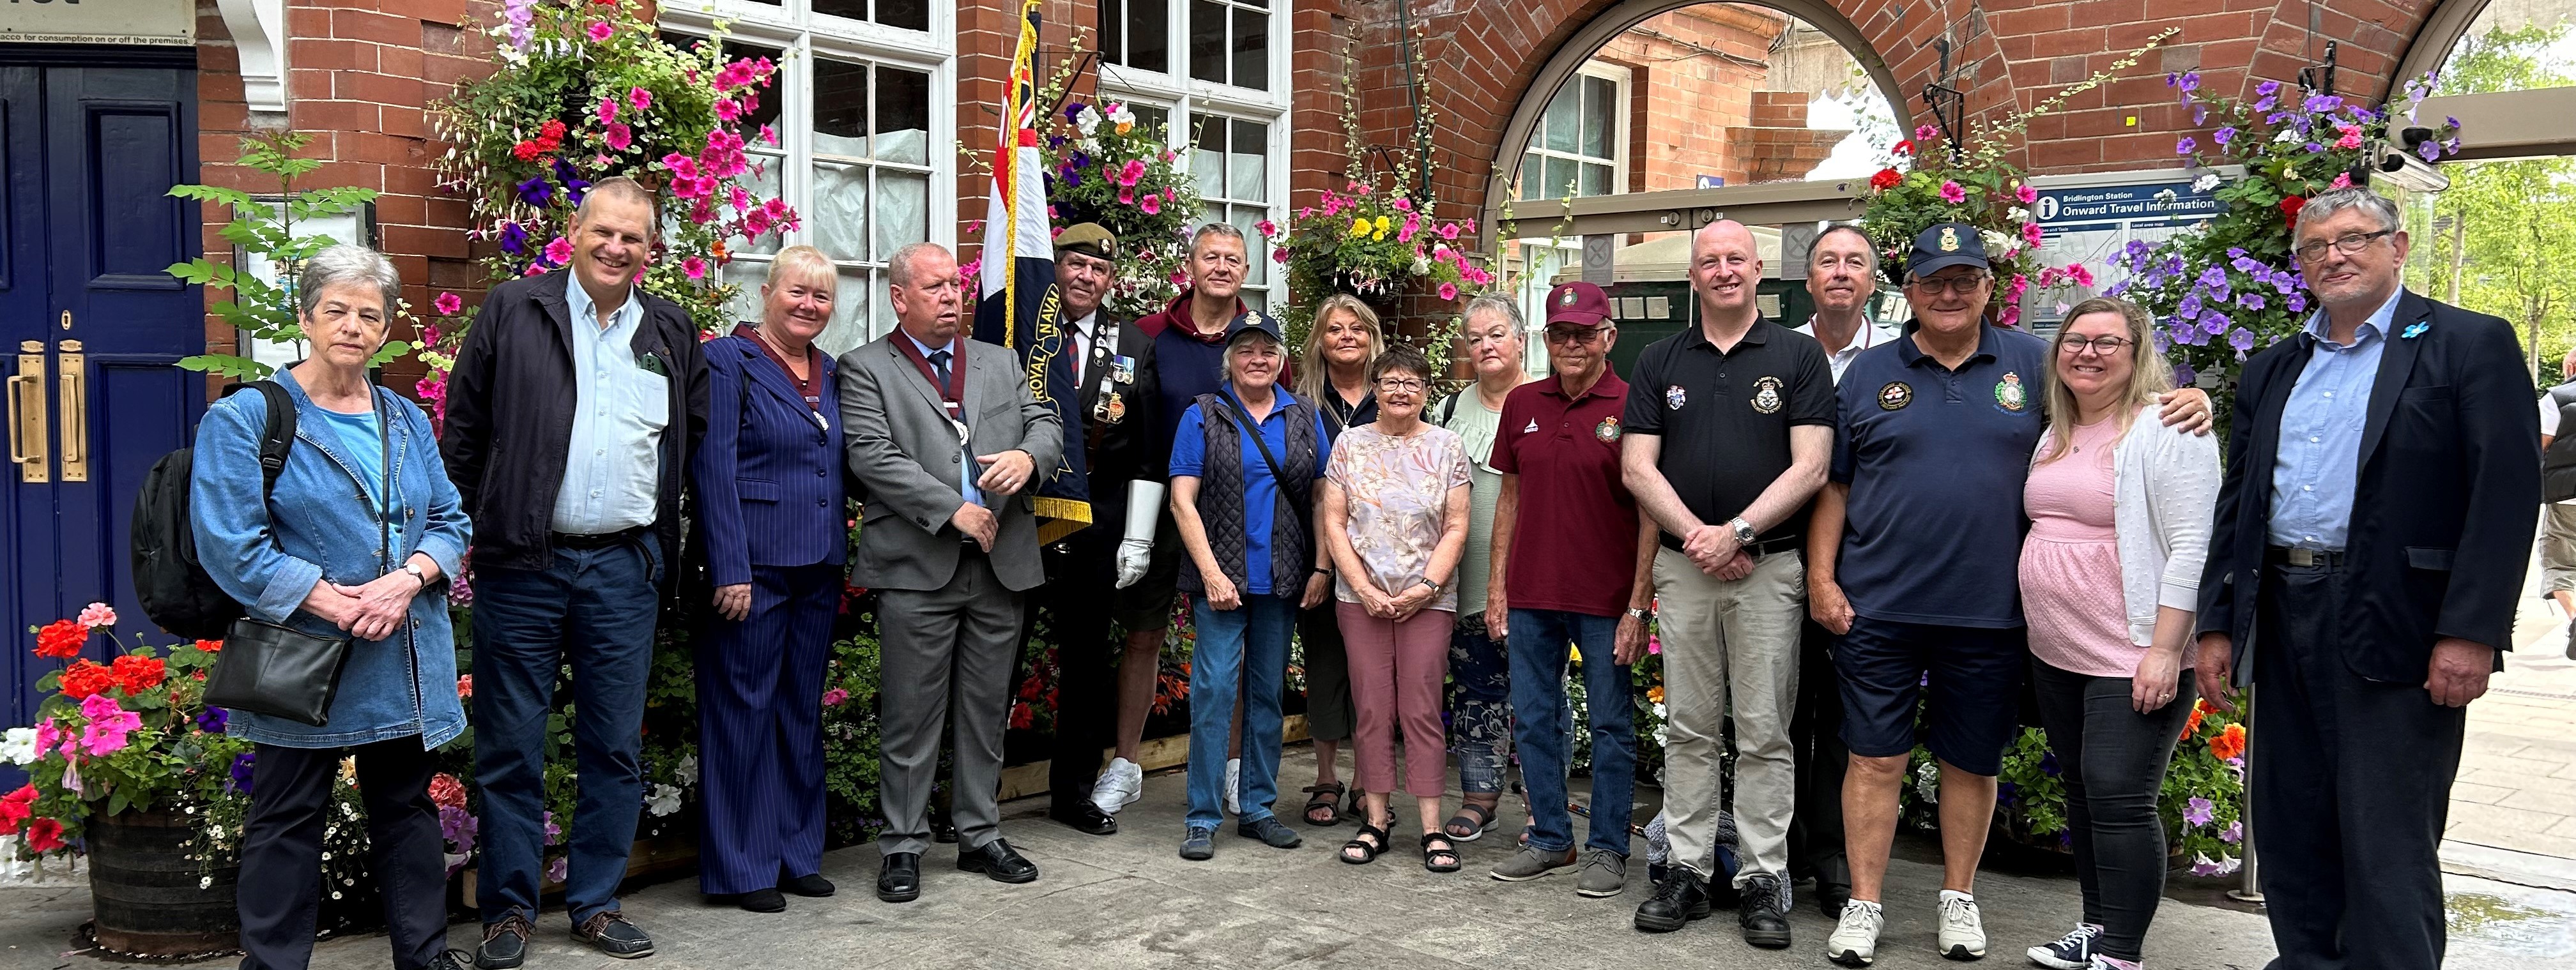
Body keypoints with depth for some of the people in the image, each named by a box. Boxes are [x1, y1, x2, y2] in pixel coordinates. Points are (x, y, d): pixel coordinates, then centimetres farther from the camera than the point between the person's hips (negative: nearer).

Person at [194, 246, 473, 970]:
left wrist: (408, 580, -12)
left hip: (408, 659, 5)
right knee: (287, 822, 5)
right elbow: (231, 544, -12)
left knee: (408, 808, 13)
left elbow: (449, 522, 9)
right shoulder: (243, 420, -4)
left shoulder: (407, 422, 12)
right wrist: (337, 605, -19)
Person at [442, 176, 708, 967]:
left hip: (625, 568, 3)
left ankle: (596, 904, 21)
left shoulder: (672, 333, 10)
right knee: (511, 749, 5)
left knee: (616, 747, 8)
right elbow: (464, 432, 2)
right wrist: (464, 532, -1)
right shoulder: (513, 312, 1)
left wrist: (665, 540, 11)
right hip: (522, 565, -2)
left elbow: (694, 441, 17)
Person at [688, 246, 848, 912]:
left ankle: (797, 853, 23)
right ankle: (741, 869, 9)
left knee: (803, 709, 13)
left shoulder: (831, 373, 14)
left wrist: (842, 559, 9)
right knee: (744, 710, 0)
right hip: (753, 567, -7)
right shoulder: (728, 360, -6)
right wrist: (731, 571, -18)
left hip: (819, 569, 7)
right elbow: (713, 470, -12)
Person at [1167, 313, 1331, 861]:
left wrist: (1321, 569, 1)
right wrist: (1211, 571, -12)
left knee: (1268, 693, 10)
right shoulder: (1203, 416, 1)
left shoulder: (1305, 420, 10)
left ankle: (1257, 808, 20)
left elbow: (1321, 498, 11)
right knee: (1214, 690, -8)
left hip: (1282, 582, 4)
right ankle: (1203, 818, -1)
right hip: (1221, 578, -3)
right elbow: (1183, 500, -4)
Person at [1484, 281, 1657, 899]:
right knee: (1534, 722, 11)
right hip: (1531, 595, 5)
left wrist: (1638, 605, -12)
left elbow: (1650, 515, -7)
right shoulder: (1522, 405, 8)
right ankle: (1550, 840, 25)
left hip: (1606, 600, -5)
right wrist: (1497, 587, 9)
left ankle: (1607, 850, 17)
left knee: (1611, 726, 6)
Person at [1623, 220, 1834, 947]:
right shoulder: (1659, 362, 10)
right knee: (1689, 729, 8)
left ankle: (1763, 878, 10)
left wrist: (1735, 532, -15)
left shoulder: (1799, 357, 3)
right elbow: (1638, 468, 3)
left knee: (1765, 733, 2)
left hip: (1770, 566, -2)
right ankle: (1687, 869, 15)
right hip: (1682, 566, 2)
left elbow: (1809, 467, -5)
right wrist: (1697, 537, -9)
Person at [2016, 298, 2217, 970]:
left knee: (2120, 799, -7)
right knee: (2081, 790, 14)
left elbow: (2192, 547, -15)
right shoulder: (2056, 434, 14)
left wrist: (2165, 650, -20)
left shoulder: (2167, 429, -10)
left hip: (2133, 659, -8)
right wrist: (2038, 629, 18)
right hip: (2055, 655, 8)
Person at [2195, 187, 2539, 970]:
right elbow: (2236, 503, 16)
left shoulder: (2472, 346, -2)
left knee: (2387, 846, -2)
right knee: (2290, 831, 13)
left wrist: (2471, 632, -18)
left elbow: (2507, 493, -10)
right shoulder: (2272, 371, 16)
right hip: (2284, 622, 6)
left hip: (2397, 632, -6)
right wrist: (2218, 627, 10)